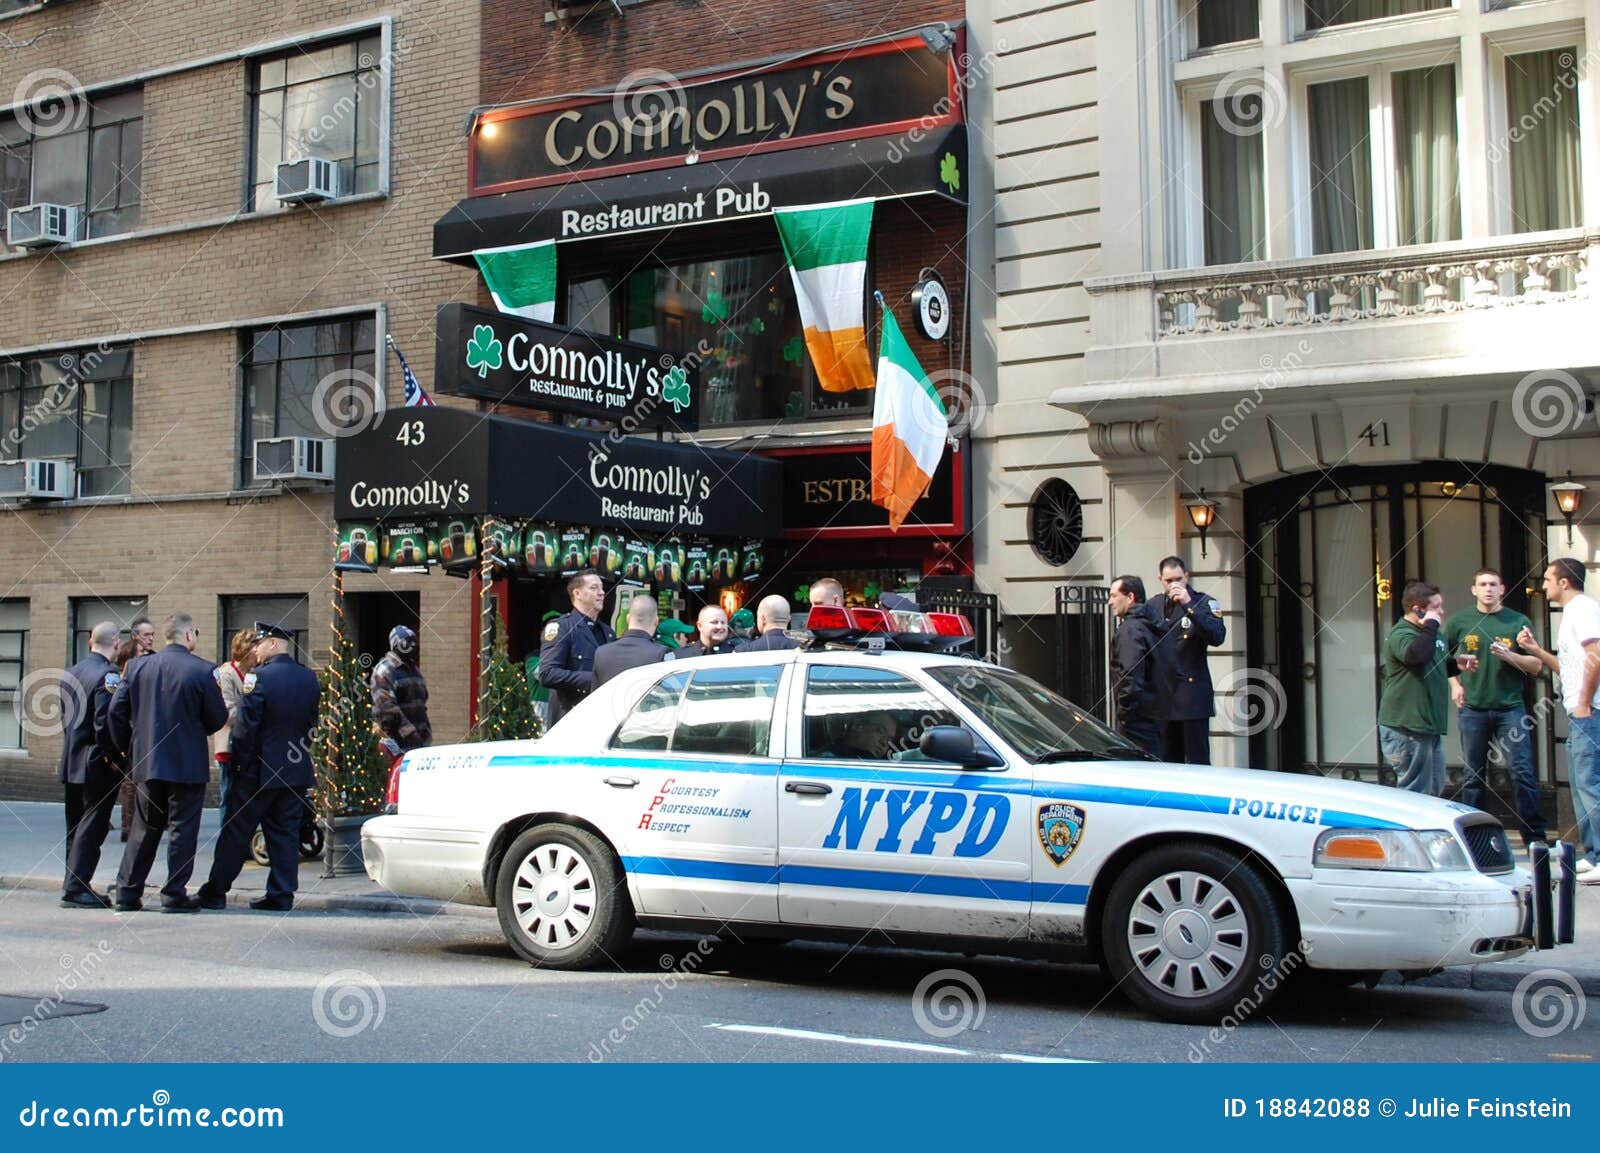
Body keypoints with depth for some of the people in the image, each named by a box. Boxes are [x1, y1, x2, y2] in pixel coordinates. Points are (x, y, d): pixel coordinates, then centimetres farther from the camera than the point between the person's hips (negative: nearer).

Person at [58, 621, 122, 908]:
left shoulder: (70, 673, 10)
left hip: (72, 763, 8)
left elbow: (65, 717, 15)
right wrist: (111, 757, -13)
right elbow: (104, 722, -22)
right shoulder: (107, 675, -17)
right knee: (92, 826, -2)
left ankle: (74, 885, 20)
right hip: (97, 765, -8)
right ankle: (75, 888, -2)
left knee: (77, 827, 14)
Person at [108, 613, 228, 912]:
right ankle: (175, 895, 5)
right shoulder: (202, 670, -11)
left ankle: (128, 892, 16)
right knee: (183, 829, 4)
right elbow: (217, 718, -6)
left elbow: (116, 712, 3)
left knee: (144, 829, 15)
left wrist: (129, 748, 14)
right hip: (188, 764, -4)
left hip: (146, 763, 4)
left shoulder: (138, 666, 2)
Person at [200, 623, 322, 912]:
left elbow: (244, 726, -15)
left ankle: (215, 892, 11)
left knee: (237, 832, 4)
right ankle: (281, 895, 8)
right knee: (286, 832, 9)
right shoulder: (310, 678, 5)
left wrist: (239, 761, -5)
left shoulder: (259, 677, -15)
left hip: (259, 769, -5)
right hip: (297, 770, 5)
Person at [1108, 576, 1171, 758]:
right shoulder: (1150, 628, 18)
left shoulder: (1130, 629, -13)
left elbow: (1130, 674, -23)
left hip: (1138, 720, -10)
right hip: (1156, 714, 10)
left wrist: (1125, 710, -16)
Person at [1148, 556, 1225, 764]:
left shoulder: (1203, 603, -2)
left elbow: (1218, 636, -20)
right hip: (1162, 693, 5)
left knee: (1197, 760, -5)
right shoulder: (1153, 605, 12)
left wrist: (1189, 605, -24)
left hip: (1192, 694, -5)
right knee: (1168, 760, 9)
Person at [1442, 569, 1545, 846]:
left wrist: (1508, 655, -12)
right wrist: (1454, 683, 6)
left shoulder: (1519, 622, 5)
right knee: (1473, 775, 6)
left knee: (1522, 771, -6)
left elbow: (1535, 666, 4)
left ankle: (1534, 836, 1)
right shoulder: (1458, 622, 7)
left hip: (1510, 708, -1)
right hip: (1473, 708, 1)